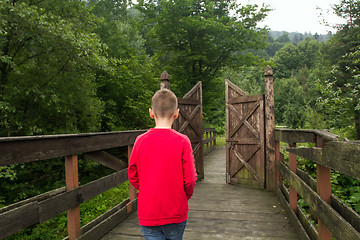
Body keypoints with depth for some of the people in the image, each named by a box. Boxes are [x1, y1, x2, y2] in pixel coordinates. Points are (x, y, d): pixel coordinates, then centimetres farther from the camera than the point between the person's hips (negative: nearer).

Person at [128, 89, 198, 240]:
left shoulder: (140, 141, -7)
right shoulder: (182, 141, -13)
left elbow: (133, 177, 2)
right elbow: (189, 179, -11)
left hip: (148, 215, 1)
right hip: (176, 214, 0)